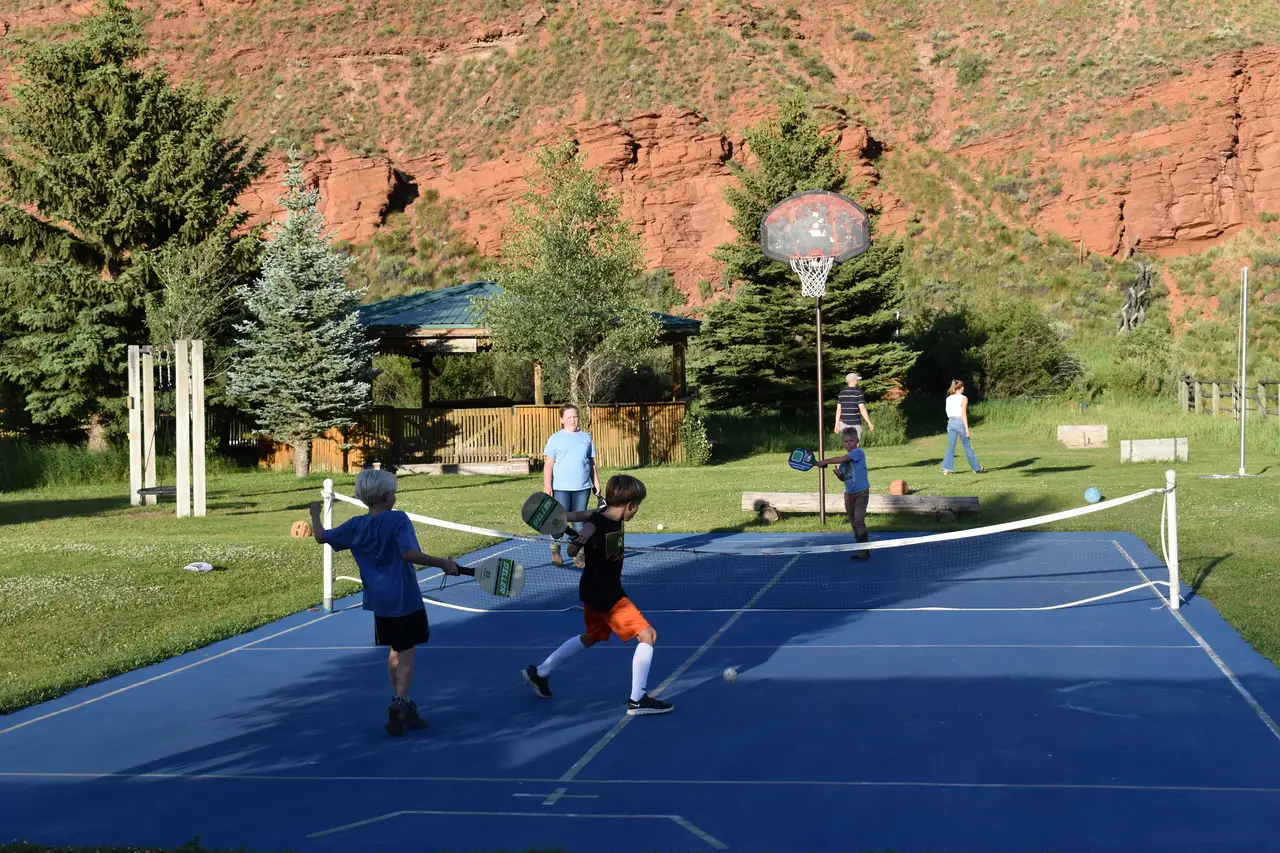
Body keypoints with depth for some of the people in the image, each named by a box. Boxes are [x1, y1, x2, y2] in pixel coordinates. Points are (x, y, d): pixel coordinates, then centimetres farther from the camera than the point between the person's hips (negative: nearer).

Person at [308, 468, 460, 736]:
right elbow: (409, 553, -27)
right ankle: (400, 703, -13)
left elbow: (322, 536, 14)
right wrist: (442, 563, -23)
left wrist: (315, 514, 32)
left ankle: (400, 703, 28)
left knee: (396, 651, 20)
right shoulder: (397, 520, -14)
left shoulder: (355, 526, 2)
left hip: (379, 601, 6)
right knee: (406, 654, 2)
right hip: (404, 599, -6)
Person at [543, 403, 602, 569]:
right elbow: (548, 464, -2)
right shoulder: (555, 438, 2)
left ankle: (579, 555, 9)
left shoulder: (586, 437, 11)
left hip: (582, 488, 3)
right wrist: (547, 485, -9)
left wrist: (596, 484, 11)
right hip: (561, 488, -3)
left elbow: (592, 464, 15)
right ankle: (555, 550, 18)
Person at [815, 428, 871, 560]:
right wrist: (839, 474, -5)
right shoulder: (845, 458, 12)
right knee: (853, 523, 8)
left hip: (861, 492, -8)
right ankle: (861, 550, 14)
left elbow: (840, 459, -22)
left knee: (859, 521, -15)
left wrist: (823, 462, -15)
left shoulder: (859, 452, -10)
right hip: (849, 493, 8)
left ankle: (864, 550, -14)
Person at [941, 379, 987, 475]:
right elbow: (963, 414, -11)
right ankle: (976, 468, 16)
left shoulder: (948, 398, 10)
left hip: (951, 423, 5)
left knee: (951, 446, 6)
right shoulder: (963, 398, -6)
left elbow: (948, 412, 13)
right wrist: (967, 428, -11)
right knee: (968, 447, 6)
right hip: (960, 422, -5)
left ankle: (947, 468, -6)